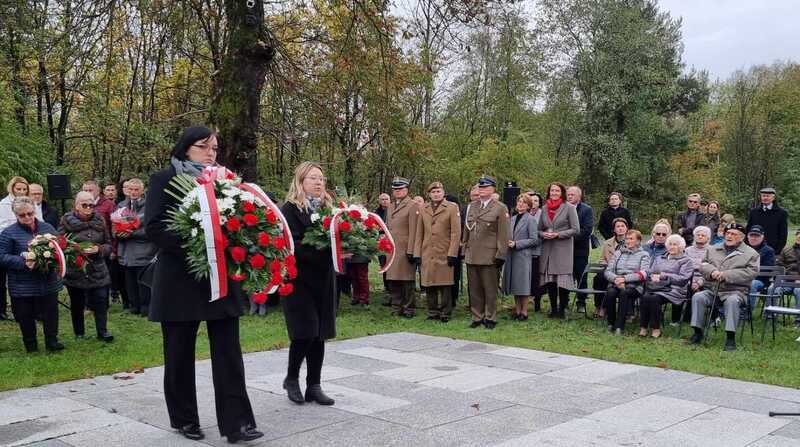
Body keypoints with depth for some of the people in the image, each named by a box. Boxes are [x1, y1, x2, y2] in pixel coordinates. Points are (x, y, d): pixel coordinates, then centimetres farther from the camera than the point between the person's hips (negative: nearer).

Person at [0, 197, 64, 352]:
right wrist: (23, 262, -23)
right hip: (23, 285, -2)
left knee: (51, 313, 9)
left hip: (49, 282, 3)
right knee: (26, 316, 9)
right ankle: (30, 345, 25)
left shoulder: (47, 227, 6)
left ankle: (52, 342, 23)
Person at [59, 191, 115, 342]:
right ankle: (79, 333, 23)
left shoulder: (99, 221, 5)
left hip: (98, 271, 2)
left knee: (101, 302, -2)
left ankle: (102, 331, 10)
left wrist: (99, 249, -13)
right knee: (77, 304, 9)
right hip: (75, 271, -2)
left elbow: (108, 245, 8)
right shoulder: (67, 221, -4)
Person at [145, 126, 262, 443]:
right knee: (180, 354, 7)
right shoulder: (164, 180, -2)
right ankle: (184, 419, 22)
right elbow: (153, 227, -11)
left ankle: (236, 423, -1)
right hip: (180, 280, -3)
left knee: (228, 352, -2)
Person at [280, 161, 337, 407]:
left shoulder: (327, 207, 11)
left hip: (323, 279, 6)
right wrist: (327, 252, -25)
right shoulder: (290, 209, -8)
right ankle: (291, 378, 16)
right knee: (305, 333, -6)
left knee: (319, 334, 7)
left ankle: (314, 386, 15)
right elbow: (295, 246, -17)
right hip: (299, 278, -6)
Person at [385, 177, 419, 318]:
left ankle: (408, 309, 7)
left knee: (407, 280, -1)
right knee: (393, 280, 9)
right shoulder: (390, 206, 18)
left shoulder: (412, 206, -5)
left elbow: (413, 231, -10)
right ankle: (396, 308, 18)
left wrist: (411, 251, -15)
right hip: (391, 250, 7)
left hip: (405, 250, -7)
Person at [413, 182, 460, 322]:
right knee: (429, 285, 6)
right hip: (427, 254, 4)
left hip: (444, 254, -4)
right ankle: (432, 312, 17)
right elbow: (419, 233, 13)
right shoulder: (423, 209, 12)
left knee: (445, 285, -1)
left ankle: (445, 313, 8)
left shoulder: (452, 207, 1)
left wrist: (452, 253, -10)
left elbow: (456, 232, -4)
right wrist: (417, 254, 7)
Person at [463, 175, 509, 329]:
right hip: (471, 256, 5)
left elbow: (503, 234, -6)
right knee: (474, 290, 9)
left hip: (489, 257, -5)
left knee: (490, 290, 3)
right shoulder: (472, 206, 14)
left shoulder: (500, 208, -3)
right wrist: (465, 249, 14)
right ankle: (477, 317, 18)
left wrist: (500, 256, -10)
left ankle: (490, 318, 13)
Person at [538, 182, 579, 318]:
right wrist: (543, 234, -6)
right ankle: (553, 309, 16)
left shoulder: (569, 208, -1)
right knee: (549, 281, 5)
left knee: (562, 281, -6)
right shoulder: (545, 208, 11)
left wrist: (558, 234, -13)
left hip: (563, 249, -4)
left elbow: (575, 229, -5)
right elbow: (539, 229, 17)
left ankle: (562, 310, 4)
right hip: (547, 249, 4)